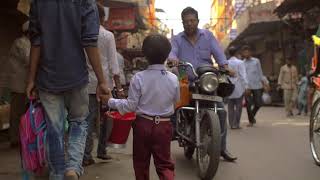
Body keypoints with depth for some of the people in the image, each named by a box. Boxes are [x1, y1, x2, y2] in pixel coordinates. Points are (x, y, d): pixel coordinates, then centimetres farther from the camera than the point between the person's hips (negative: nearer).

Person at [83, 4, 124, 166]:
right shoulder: (108, 36, -5)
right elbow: (113, 63, -7)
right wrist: (119, 87, -4)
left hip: (89, 83, 3)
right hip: (105, 82, -3)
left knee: (89, 119, 5)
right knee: (106, 118, 12)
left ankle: (86, 155, 3)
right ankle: (102, 150, 19)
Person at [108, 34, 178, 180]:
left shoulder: (139, 78, -12)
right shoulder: (173, 79, -5)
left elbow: (130, 106, -10)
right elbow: (176, 101, 9)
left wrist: (111, 102, 4)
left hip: (143, 124, -1)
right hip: (164, 125, 1)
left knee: (141, 163, 15)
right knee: (164, 163, 8)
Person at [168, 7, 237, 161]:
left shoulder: (207, 35, 10)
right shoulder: (177, 39, 8)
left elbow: (218, 52, -3)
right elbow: (171, 52, -12)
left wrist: (225, 66, -22)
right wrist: (173, 59, -37)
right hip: (186, 83, 0)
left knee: (221, 111, -7)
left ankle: (221, 147, 4)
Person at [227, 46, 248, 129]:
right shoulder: (240, 62, -7)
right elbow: (243, 76, -12)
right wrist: (246, 87, -10)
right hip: (238, 88, -5)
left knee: (230, 107, 8)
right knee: (238, 106, 0)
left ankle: (231, 124, 9)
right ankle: (236, 124, -2)